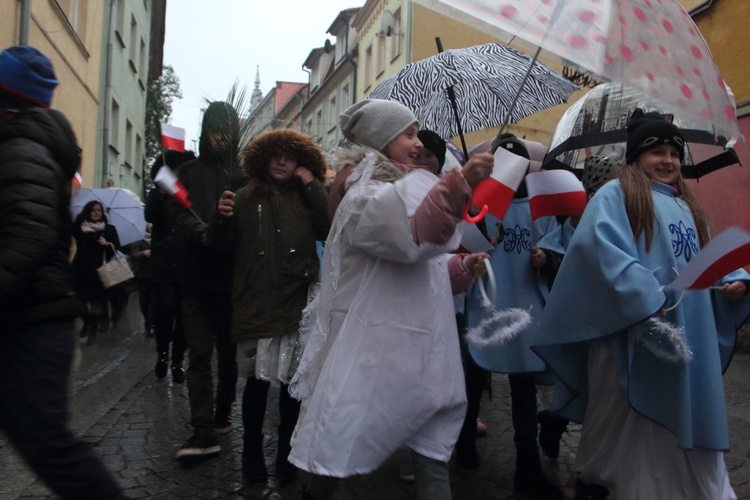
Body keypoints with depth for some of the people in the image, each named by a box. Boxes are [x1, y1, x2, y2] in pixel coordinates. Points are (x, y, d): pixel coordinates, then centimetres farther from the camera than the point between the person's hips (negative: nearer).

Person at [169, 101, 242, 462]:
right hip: (197, 276, 1)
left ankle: (222, 415, 27)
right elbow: (178, 212, 0)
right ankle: (204, 432, -2)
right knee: (199, 354, -3)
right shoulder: (190, 171, 12)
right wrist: (203, 233, -19)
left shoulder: (246, 173, 6)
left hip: (232, 278, -1)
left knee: (228, 352, 10)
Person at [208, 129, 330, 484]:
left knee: (291, 378, 5)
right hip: (257, 302, 0)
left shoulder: (308, 199, 10)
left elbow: (329, 231, -7)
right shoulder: (246, 198, 10)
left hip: (297, 301, 1)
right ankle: (252, 451, 17)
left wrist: (313, 186, -4)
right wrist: (222, 217, -10)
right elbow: (221, 243, 10)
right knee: (260, 377, -1)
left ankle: (286, 452, 21)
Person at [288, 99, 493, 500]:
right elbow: (413, 235, -33)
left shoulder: (403, 188, 20)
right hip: (375, 352, -9)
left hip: (417, 352, 10)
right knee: (336, 452, 2)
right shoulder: (365, 194, -11)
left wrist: (460, 267, 10)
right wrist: (459, 183, -43)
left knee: (433, 450, 13)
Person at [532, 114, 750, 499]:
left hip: (691, 339, 7)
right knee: (624, 422, 4)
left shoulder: (686, 206, 21)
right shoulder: (616, 195, -5)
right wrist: (647, 303, -28)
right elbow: (601, 248, -21)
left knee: (685, 421, 14)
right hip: (631, 337, -7)